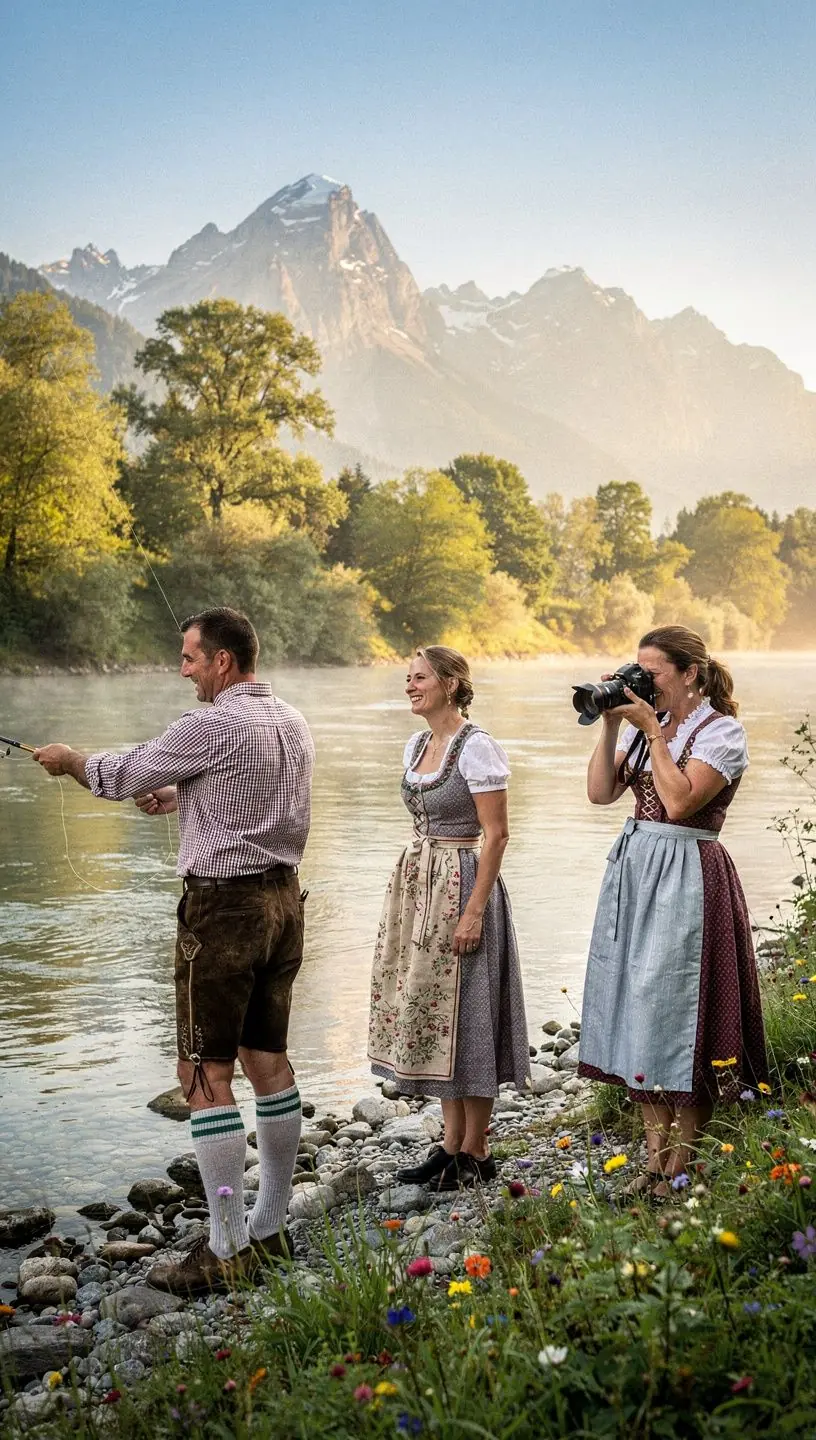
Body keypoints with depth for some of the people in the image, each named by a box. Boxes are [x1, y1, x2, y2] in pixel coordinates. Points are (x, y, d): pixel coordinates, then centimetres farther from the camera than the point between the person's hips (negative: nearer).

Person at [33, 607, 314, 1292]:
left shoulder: (212, 725, -16)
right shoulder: (293, 722, 10)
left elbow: (123, 776, -5)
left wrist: (69, 760, 14)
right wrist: (181, 798, 21)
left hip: (223, 905, -9)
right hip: (284, 897, 9)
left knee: (205, 1074, -3)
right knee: (268, 1060, 13)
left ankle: (228, 1248, -1)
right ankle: (272, 1226, 21)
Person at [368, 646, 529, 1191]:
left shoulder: (476, 747, -14)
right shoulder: (416, 746, 11)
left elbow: (497, 834, -16)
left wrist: (474, 911, -20)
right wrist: (411, 885, 17)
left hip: (461, 884, -9)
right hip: (417, 882, 9)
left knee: (462, 1014, -2)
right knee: (427, 1011, 11)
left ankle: (476, 1152, 10)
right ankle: (452, 1143, 21)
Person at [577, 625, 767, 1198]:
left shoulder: (722, 731, -8)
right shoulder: (643, 727, 12)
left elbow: (680, 801, -20)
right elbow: (601, 792, 4)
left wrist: (654, 731, -15)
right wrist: (611, 726, -2)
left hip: (686, 876, -7)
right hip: (634, 870, 7)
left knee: (679, 1009, -4)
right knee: (639, 1005, 8)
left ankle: (682, 1169, 8)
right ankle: (655, 1161, 19)